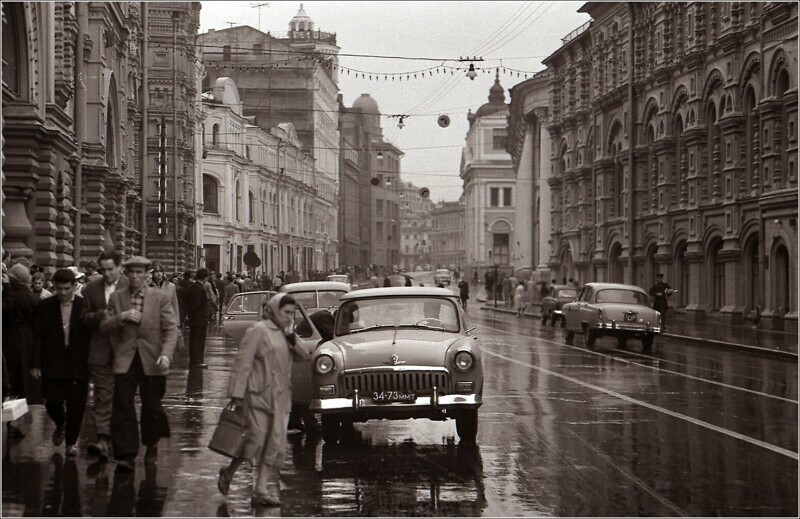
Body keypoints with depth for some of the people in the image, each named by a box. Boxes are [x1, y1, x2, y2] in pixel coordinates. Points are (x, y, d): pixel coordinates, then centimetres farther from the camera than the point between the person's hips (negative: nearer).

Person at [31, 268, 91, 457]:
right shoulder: (45, 306, 2)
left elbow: (92, 334, 1)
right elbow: (38, 337, 4)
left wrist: (92, 363, -2)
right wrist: (36, 364, -2)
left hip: (78, 364, -1)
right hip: (53, 363, 1)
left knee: (76, 405, 0)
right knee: (53, 402, -3)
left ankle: (71, 442, 17)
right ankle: (60, 425, 31)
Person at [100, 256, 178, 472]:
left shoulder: (160, 298, 1)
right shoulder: (116, 298, 8)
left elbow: (171, 329, -3)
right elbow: (104, 328, 5)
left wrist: (166, 354, -19)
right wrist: (121, 317, -14)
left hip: (151, 362, -1)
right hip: (125, 361, 1)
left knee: (152, 407, 9)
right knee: (122, 408, -6)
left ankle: (151, 446, 33)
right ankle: (127, 455, -3)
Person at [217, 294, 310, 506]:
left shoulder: (285, 334, 16)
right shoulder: (258, 331, -7)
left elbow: (305, 356, 13)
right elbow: (243, 363, -10)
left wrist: (292, 338, -3)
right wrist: (237, 394, -14)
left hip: (280, 398, 7)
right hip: (258, 394, -7)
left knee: (276, 446, 0)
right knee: (256, 440, -8)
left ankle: (262, 490, 6)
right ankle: (228, 473, 16)